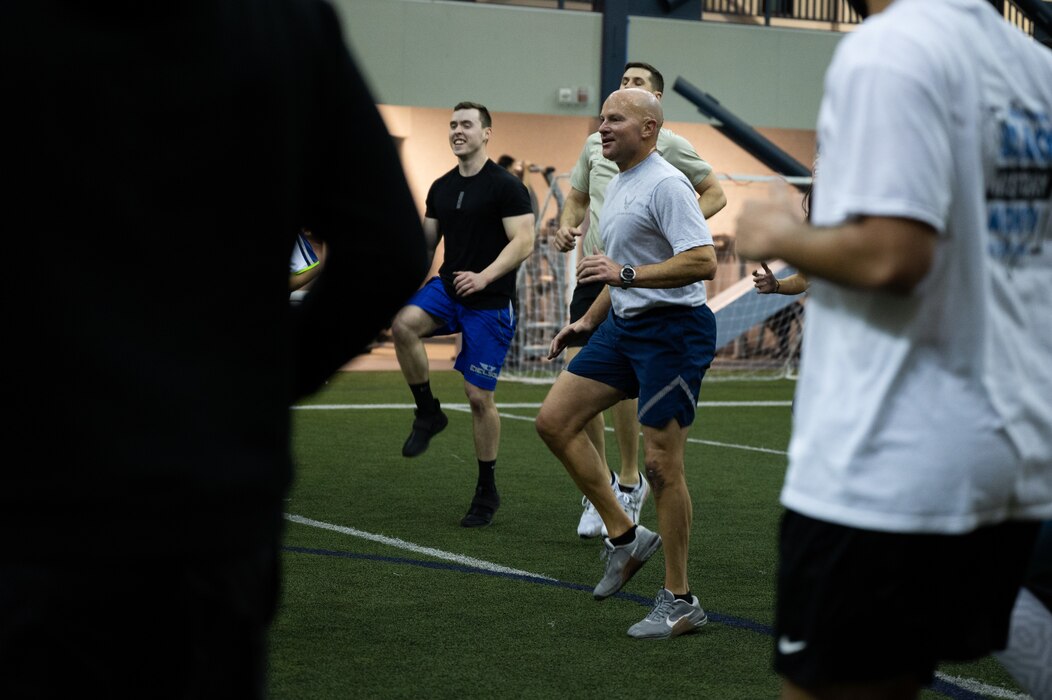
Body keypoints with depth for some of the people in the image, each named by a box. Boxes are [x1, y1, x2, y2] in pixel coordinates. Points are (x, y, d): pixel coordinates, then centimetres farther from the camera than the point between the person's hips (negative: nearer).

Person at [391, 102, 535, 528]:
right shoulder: (441, 188, 10)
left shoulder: (505, 186, -9)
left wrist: (484, 277, -29)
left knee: (479, 397, -2)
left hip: (489, 303, -5)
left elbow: (524, 242, -17)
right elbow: (427, 242, 19)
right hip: (447, 289, 5)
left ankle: (487, 490, 14)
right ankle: (428, 413, -7)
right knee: (403, 323, -27)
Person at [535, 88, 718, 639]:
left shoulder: (666, 185, -15)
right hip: (622, 325, 10)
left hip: (672, 332, -10)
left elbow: (703, 262, -25)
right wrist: (588, 320, 24)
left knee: (661, 464, -7)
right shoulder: (618, 185, 15)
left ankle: (679, 601, 5)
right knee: (555, 420, 3)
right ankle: (624, 537, 13)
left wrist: (625, 273, -27)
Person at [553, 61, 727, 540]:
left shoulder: (669, 145, 1)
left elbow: (714, 194, 8)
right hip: (594, 269, 5)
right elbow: (577, 196, 27)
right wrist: (567, 227, 6)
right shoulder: (595, 143, 16)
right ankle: (601, 481, 14)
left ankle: (630, 482, 5)